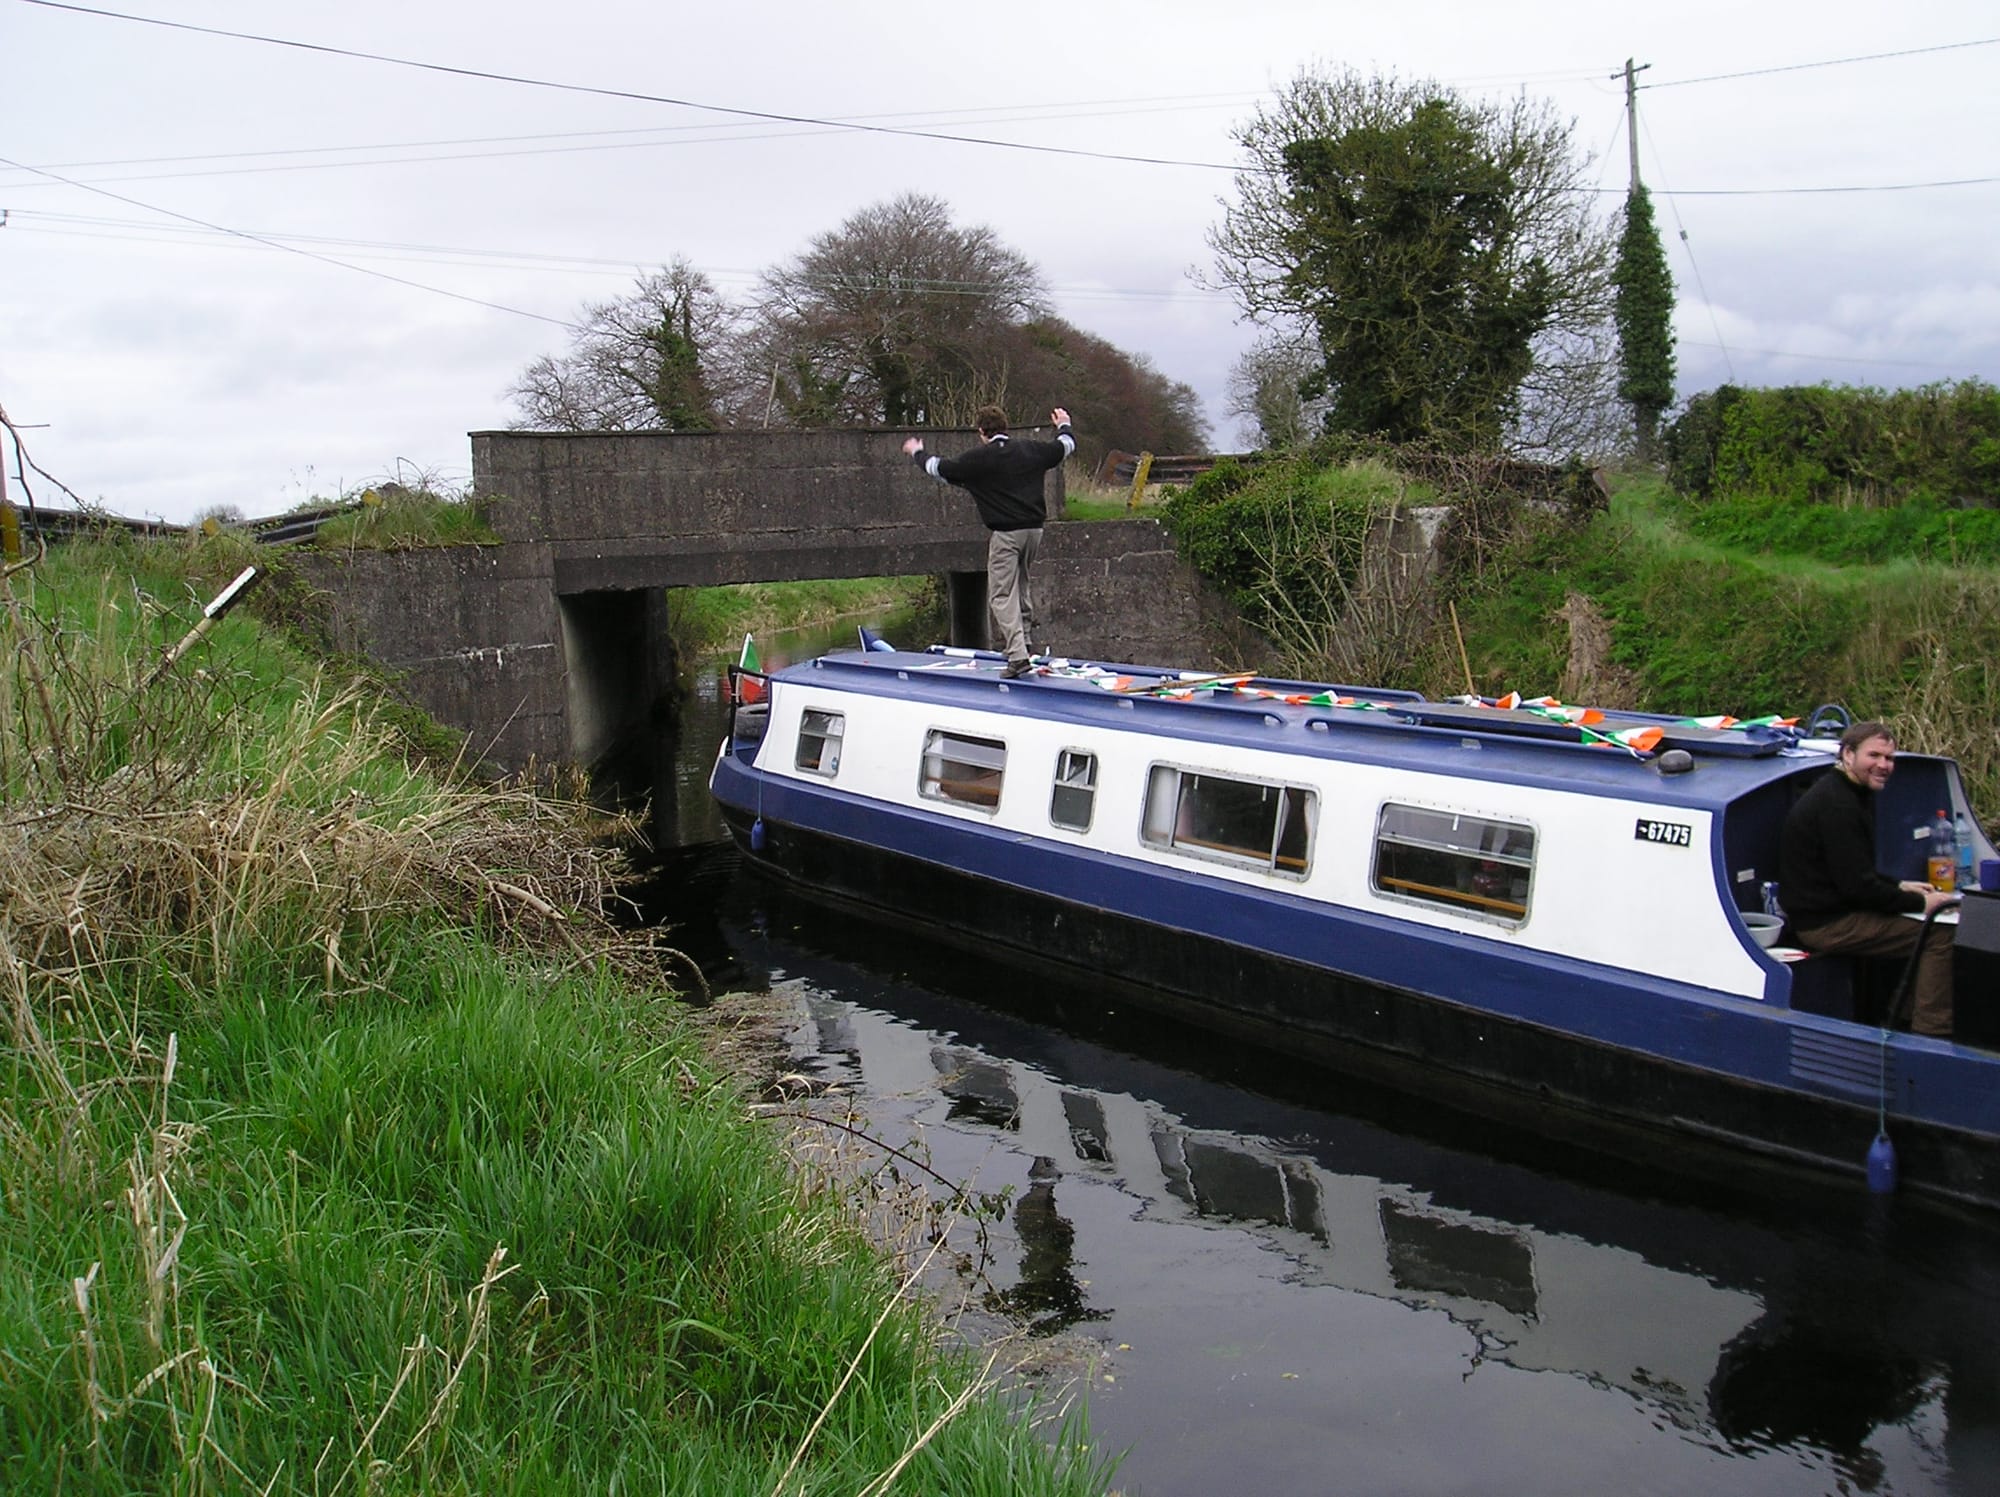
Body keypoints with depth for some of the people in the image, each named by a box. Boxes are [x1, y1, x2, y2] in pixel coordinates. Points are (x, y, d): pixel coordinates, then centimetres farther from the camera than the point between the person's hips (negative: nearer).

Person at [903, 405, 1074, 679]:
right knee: (1021, 586, 25)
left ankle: (1017, 655, -16)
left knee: (1002, 595, -4)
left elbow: (940, 469, 6)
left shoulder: (978, 459, -6)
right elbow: (1066, 445, 24)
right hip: (1034, 529, 6)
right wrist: (1064, 425, 46)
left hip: (1005, 535, -6)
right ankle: (1026, 642, 26)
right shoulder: (1030, 451, 7)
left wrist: (917, 453, 26)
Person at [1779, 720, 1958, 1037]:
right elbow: (1858, 886, -21)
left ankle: (1903, 1018, 22)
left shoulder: (1854, 794, 14)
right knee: (1939, 935, -13)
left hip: (1834, 911, 11)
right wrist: (1919, 903, -11)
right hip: (1825, 924, -11)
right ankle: (1931, 1033, -11)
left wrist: (1899, 886, 13)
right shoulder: (1836, 804, -20)